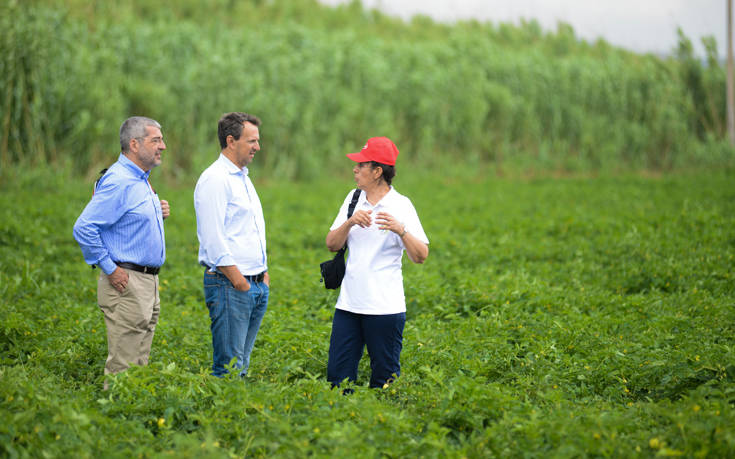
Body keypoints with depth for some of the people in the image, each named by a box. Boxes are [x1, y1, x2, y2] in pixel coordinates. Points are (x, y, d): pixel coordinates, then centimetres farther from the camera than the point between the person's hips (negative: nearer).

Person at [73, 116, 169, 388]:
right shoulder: (119, 182, -17)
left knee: (139, 365, 14)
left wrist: (157, 213, 7)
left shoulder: (140, 181, 15)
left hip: (148, 283, 10)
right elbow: (84, 228, -22)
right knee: (123, 368, -8)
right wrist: (111, 270, -18)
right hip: (127, 284, -10)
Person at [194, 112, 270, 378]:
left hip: (256, 286, 9)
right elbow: (213, 238, -17)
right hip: (229, 285, -9)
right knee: (229, 366, -8)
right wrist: (238, 280, -17)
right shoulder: (215, 179, -11)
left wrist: (264, 273, 17)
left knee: (243, 363, 9)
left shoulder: (243, 177, 19)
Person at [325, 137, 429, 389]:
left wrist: (401, 230, -28)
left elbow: (421, 256, -12)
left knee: (384, 379, 1)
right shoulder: (354, 199, 11)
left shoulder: (401, 205, -5)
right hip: (348, 303, 5)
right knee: (337, 374, 3)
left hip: (385, 307, -5)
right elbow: (332, 244, 6)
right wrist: (350, 222, -12)